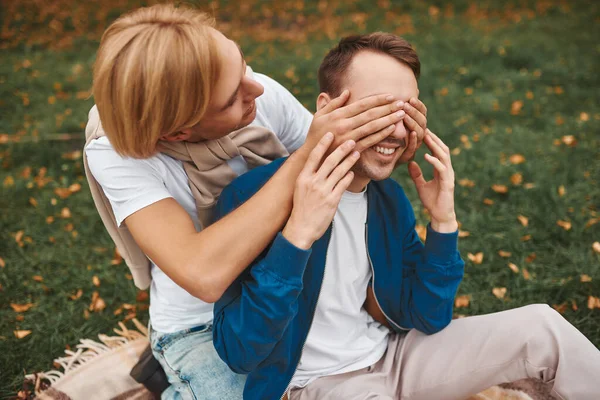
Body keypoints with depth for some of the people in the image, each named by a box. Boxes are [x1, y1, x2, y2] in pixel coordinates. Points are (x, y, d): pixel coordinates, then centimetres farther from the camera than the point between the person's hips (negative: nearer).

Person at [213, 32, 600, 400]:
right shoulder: (254, 194, -22)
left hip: (393, 355, 6)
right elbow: (238, 352, -27)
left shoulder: (390, 197, -1)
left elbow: (427, 318, 2)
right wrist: (298, 235, -37)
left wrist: (444, 222, -11)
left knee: (542, 327, -3)